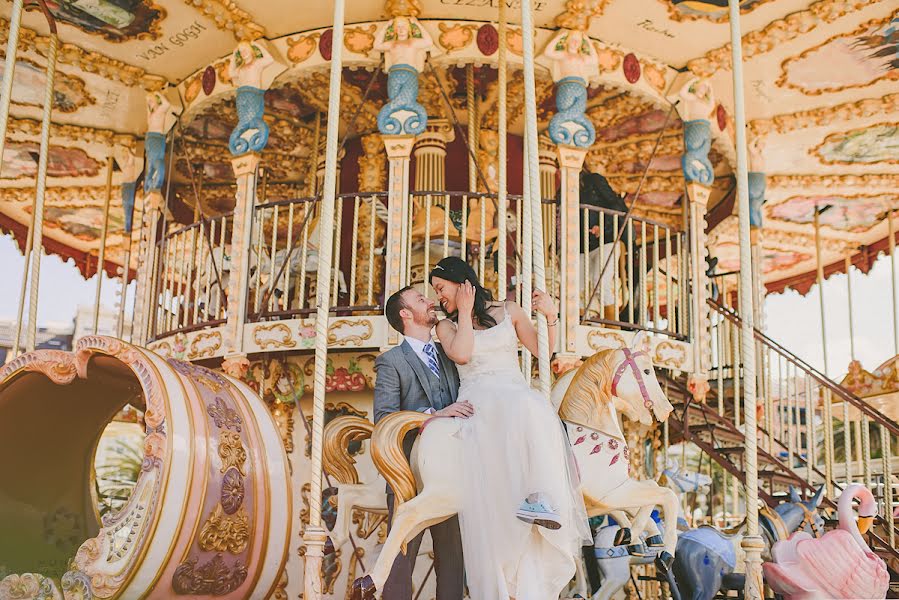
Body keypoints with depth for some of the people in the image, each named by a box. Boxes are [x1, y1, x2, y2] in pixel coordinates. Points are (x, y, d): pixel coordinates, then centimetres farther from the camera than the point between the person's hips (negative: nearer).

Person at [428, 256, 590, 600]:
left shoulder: (509, 312, 20)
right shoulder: (447, 326, 21)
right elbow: (462, 355, -2)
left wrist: (551, 316, 5)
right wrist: (465, 312, 6)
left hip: (516, 397, 0)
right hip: (477, 411, 0)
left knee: (530, 408, -40)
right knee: (487, 502, -17)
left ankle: (542, 499, -49)